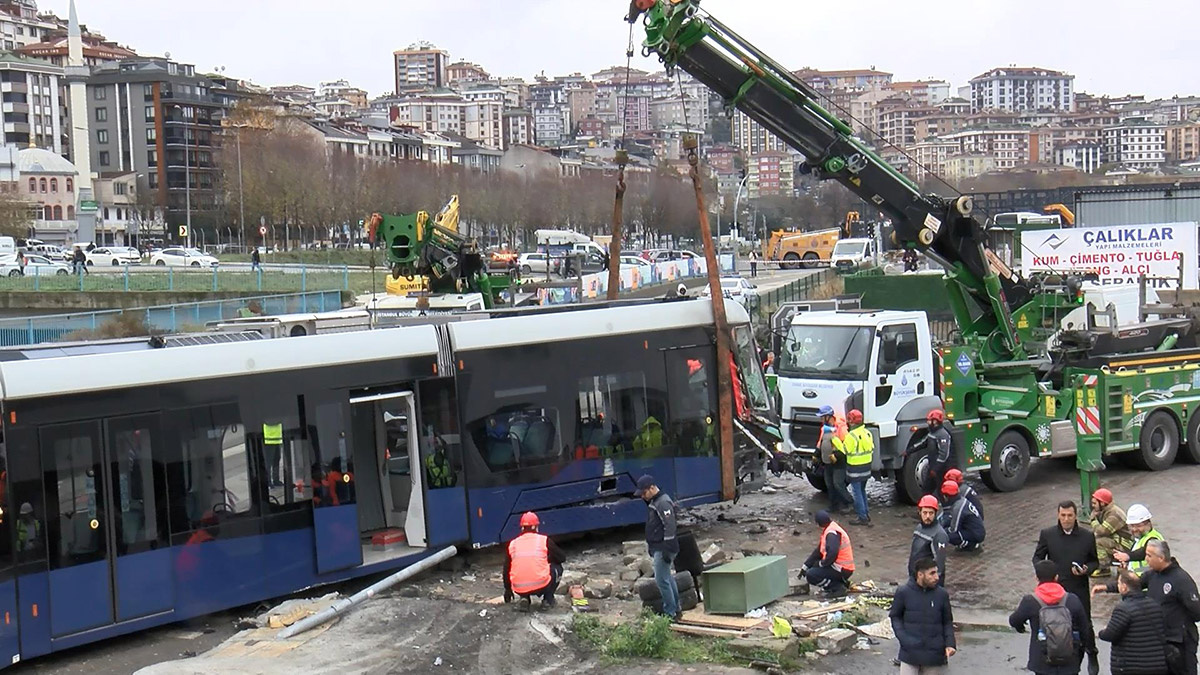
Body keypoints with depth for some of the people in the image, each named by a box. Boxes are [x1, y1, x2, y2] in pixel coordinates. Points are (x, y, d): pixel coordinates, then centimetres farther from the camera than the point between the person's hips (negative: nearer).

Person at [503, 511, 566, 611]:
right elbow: (562, 558, 14)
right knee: (557, 568, 25)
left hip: (519, 590, 3)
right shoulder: (544, 540, 3)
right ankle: (548, 599, 18)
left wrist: (507, 589, 33)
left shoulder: (512, 544, 10)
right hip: (541, 586, -2)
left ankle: (524, 598, 13)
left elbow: (506, 570, 19)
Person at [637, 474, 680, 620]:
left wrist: (667, 549, -23)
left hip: (663, 549, -11)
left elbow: (669, 527, -22)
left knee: (661, 579, -9)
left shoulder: (663, 503, -17)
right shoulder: (654, 502, 15)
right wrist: (651, 547, 24)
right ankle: (676, 609, 24)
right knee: (668, 578, 15)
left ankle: (670, 613, -4)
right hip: (657, 548, 11)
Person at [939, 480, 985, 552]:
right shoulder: (961, 500, 4)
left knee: (946, 534, -22)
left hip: (976, 535, -10)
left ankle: (973, 545, -7)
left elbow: (954, 529, -18)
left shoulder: (958, 507, -24)